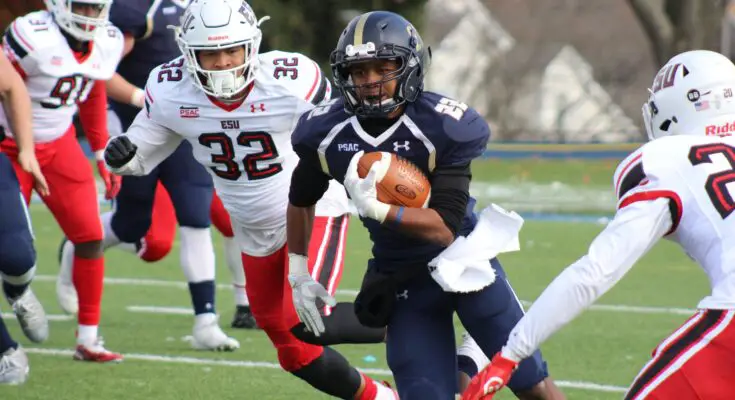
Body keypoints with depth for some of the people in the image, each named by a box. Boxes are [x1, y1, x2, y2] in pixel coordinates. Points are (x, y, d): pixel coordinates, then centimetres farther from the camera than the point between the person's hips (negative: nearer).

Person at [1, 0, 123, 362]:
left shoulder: (107, 43, -2)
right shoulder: (33, 37, -24)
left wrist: (102, 153, 15)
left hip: (60, 145, 6)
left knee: (90, 236, -1)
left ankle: (88, 338, 8)